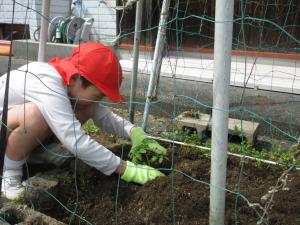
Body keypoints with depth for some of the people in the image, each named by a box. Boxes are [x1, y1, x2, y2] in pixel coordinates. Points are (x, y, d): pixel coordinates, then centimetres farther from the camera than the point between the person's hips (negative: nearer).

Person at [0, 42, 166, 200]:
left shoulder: (73, 83, -12)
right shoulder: (48, 87, -37)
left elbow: (102, 115, -3)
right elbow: (77, 142, -43)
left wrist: (133, 131, -21)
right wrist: (125, 169, -37)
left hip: (22, 129, 8)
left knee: (86, 109, -10)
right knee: (37, 114, -39)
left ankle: (28, 155, 3)